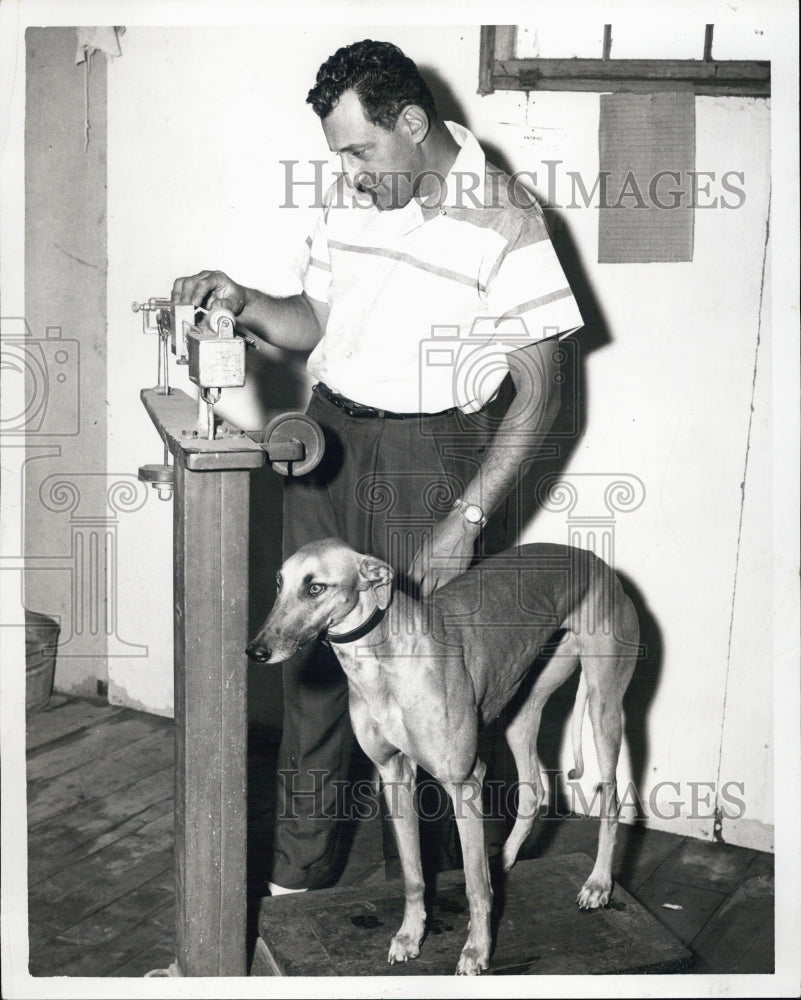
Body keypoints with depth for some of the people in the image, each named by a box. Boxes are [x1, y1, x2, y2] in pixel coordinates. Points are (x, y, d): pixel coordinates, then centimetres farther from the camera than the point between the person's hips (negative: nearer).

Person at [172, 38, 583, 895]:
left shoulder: (504, 222, -12)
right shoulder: (350, 197, 6)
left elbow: (539, 393, -12)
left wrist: (466, 521, -16)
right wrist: (245, 303, -4)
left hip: (428, 455, -5)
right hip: (327, 437, 6)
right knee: (310, 659, 9)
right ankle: (298, 870, 25)